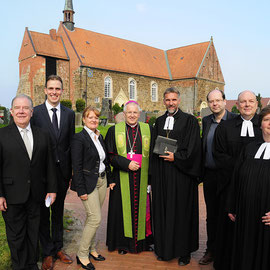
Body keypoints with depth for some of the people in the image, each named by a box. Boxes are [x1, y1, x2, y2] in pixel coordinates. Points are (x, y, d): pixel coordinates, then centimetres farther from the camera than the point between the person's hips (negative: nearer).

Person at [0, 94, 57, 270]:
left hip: (36, 196, 3)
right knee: (16, 235, 12)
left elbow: (49, 165, 6)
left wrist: (52, 189, 3)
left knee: (34, 232, 16)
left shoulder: (43, 135, 5)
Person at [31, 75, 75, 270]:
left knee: (58, 210, 17)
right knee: (44, 212, 11)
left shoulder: (69, 114, 5)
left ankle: (58, 248, 34)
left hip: (62, 170, 3)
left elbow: (71, 143, 7)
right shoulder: (35, 112, -4)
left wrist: (72, 170, 3)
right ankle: (47, 252, 27)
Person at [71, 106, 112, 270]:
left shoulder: (99, 136, 10)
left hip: (102, 181, 7)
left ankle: (91, 249, 30)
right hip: (88, 182, -7)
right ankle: (82, 255, 10)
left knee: (93, 218, 15)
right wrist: (81, 190, -17)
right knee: (96, 219, -7)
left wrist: (109, 179, 12)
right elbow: (77, 167, -16)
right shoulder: (79, 138, -13)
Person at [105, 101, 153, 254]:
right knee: (124, 209, 7)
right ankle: (123, 243, 24)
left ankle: (144, 241, 28)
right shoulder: (114, 130, 2)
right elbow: (110, 155, -1)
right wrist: (127, 164, -15)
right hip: (122, 178, -1)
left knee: (142, 207, 9)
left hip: (142, 178, 1)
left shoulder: (148, 130, 5)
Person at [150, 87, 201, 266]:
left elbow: (193, 148, -7)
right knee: (162, 210, 10)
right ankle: (163, 248, 25)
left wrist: (176, 157, -14)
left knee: (181, 211, 4)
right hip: (161, 174, 4)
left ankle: (184, 251, 20)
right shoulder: (159, 122, 12)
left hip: (181, 173, -4)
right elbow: (153, 146, 14)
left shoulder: (189, 121, -2)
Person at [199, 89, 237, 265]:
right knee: (211, 215, 14)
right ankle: (211, 250, 29)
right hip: (210, 174, 4)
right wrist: (202, 172, 8)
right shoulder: (206, 121, 8)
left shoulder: (235, 120, -7)